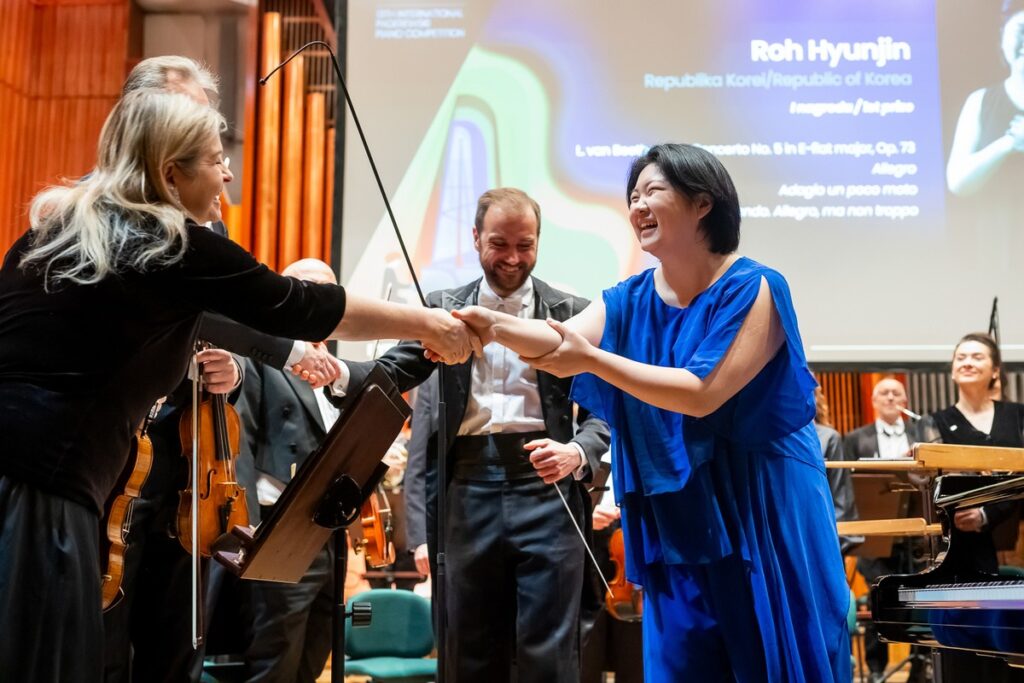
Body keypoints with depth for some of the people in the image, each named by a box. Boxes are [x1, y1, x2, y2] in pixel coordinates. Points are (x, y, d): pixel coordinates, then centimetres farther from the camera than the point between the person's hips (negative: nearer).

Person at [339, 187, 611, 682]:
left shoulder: (573, 313, 5)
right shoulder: (444, 309, 11)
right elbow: (390, 374, 4)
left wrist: (577, 453, -18)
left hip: (545, 486, -2)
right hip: (468, 491, 2)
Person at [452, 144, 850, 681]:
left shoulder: (753, 290, -11)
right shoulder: (630, 302, 5)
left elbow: (702, 394, -21)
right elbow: (561, 340, -11)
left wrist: (593, 360, -25)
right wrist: (497, 327, -30)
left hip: (762, 512, -4)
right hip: (676, 525, 5)